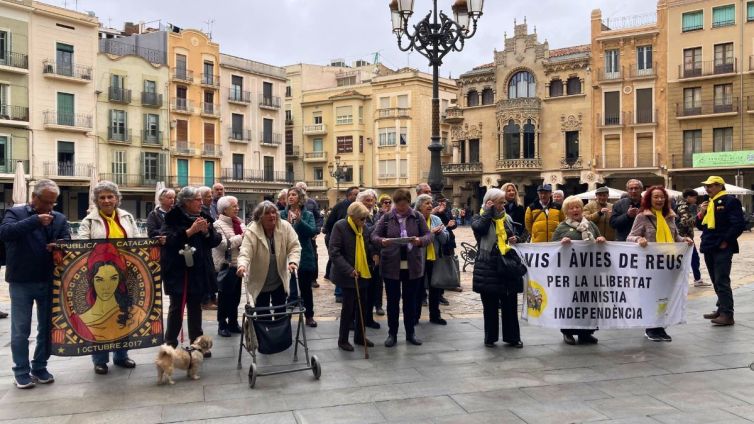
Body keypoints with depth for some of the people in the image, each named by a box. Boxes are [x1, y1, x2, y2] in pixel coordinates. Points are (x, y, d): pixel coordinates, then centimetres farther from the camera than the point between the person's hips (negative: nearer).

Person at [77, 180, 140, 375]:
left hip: (124, 273, 3)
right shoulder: (89, 221, 0)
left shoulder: (127, 218, 10)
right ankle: (100, 359, 17)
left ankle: (121, 355, 26)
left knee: (123, 313, 11)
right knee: (99, 315, 5)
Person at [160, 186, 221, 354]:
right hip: (178, 271, -5)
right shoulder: (173, 218, -8)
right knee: (177, 308, 1)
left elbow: (216, 240, 4)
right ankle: (170, 345, 12)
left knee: (195, 307, 12)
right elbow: (168, 240, -21)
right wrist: (190, 231, -25)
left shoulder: (204, 217, 7)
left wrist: (207, 232, -15)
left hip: (199, 271, 5)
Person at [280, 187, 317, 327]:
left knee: (306, 288, 11)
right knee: (288, 287, 1)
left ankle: (309, 315, 22)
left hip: (305, 256, 1)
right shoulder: (282, 215, 2)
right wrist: (287, 224, -22)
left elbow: (313, 231, -12)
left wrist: (300, 221, -21)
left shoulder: (308, 215, 3)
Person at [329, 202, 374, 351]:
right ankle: (343, 340, 16)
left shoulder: (362, 227, 6)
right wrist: (349, 270, -23)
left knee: (362, 305, 11)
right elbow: (334, 252, -19)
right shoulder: (340, 226, -14)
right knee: (348, 306, 1)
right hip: (348, 275, -6)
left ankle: (360, 336, 26)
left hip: (362, 273, 6)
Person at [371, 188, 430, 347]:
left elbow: (428, 235, -1)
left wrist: (420, 240, -23)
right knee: (392, 301, 8)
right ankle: (392, 333, 19)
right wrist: (381, 241, -24)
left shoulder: (418, 217, 0)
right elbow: (374, 235, -1)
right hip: (391, 266, 0)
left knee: (410, 300, 11)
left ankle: (410, 333, 24)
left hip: (412, 266, 1)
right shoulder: (386, 218, 0)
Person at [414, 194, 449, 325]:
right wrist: (430, 232, -23)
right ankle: (415, 316, 17)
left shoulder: (436, 219, 6)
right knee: (418, 288, 5)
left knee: (435, 288, 12)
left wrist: (439, 231, -16)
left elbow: (445, 239, 3)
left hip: (434, 259, 5)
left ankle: (435, 315, 25)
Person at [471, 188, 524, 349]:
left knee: (510, 304, 7)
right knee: (490, 305, 5)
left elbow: (516, 234, 23)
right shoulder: (481, 218, -1)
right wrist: (488, 210, -12)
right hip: (488, 268, -4)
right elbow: (479, 227, -24)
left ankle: (512, 336, 17)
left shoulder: (507, 218, 13)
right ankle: (490, 337, 17)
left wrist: (516, 239, 0)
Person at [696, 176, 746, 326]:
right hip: (709, 247, 8)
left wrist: (726, 241, -16)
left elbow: (739, 224, -16)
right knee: (716, 281, 15)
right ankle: (722, 309, 24)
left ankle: (727, 315, -7)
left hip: (722, 248, -8)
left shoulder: (730, 201, -9)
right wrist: (701, 213, 1)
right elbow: (700, 226, 19)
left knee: (722, 281, -9)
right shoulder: (708, 203, 16)